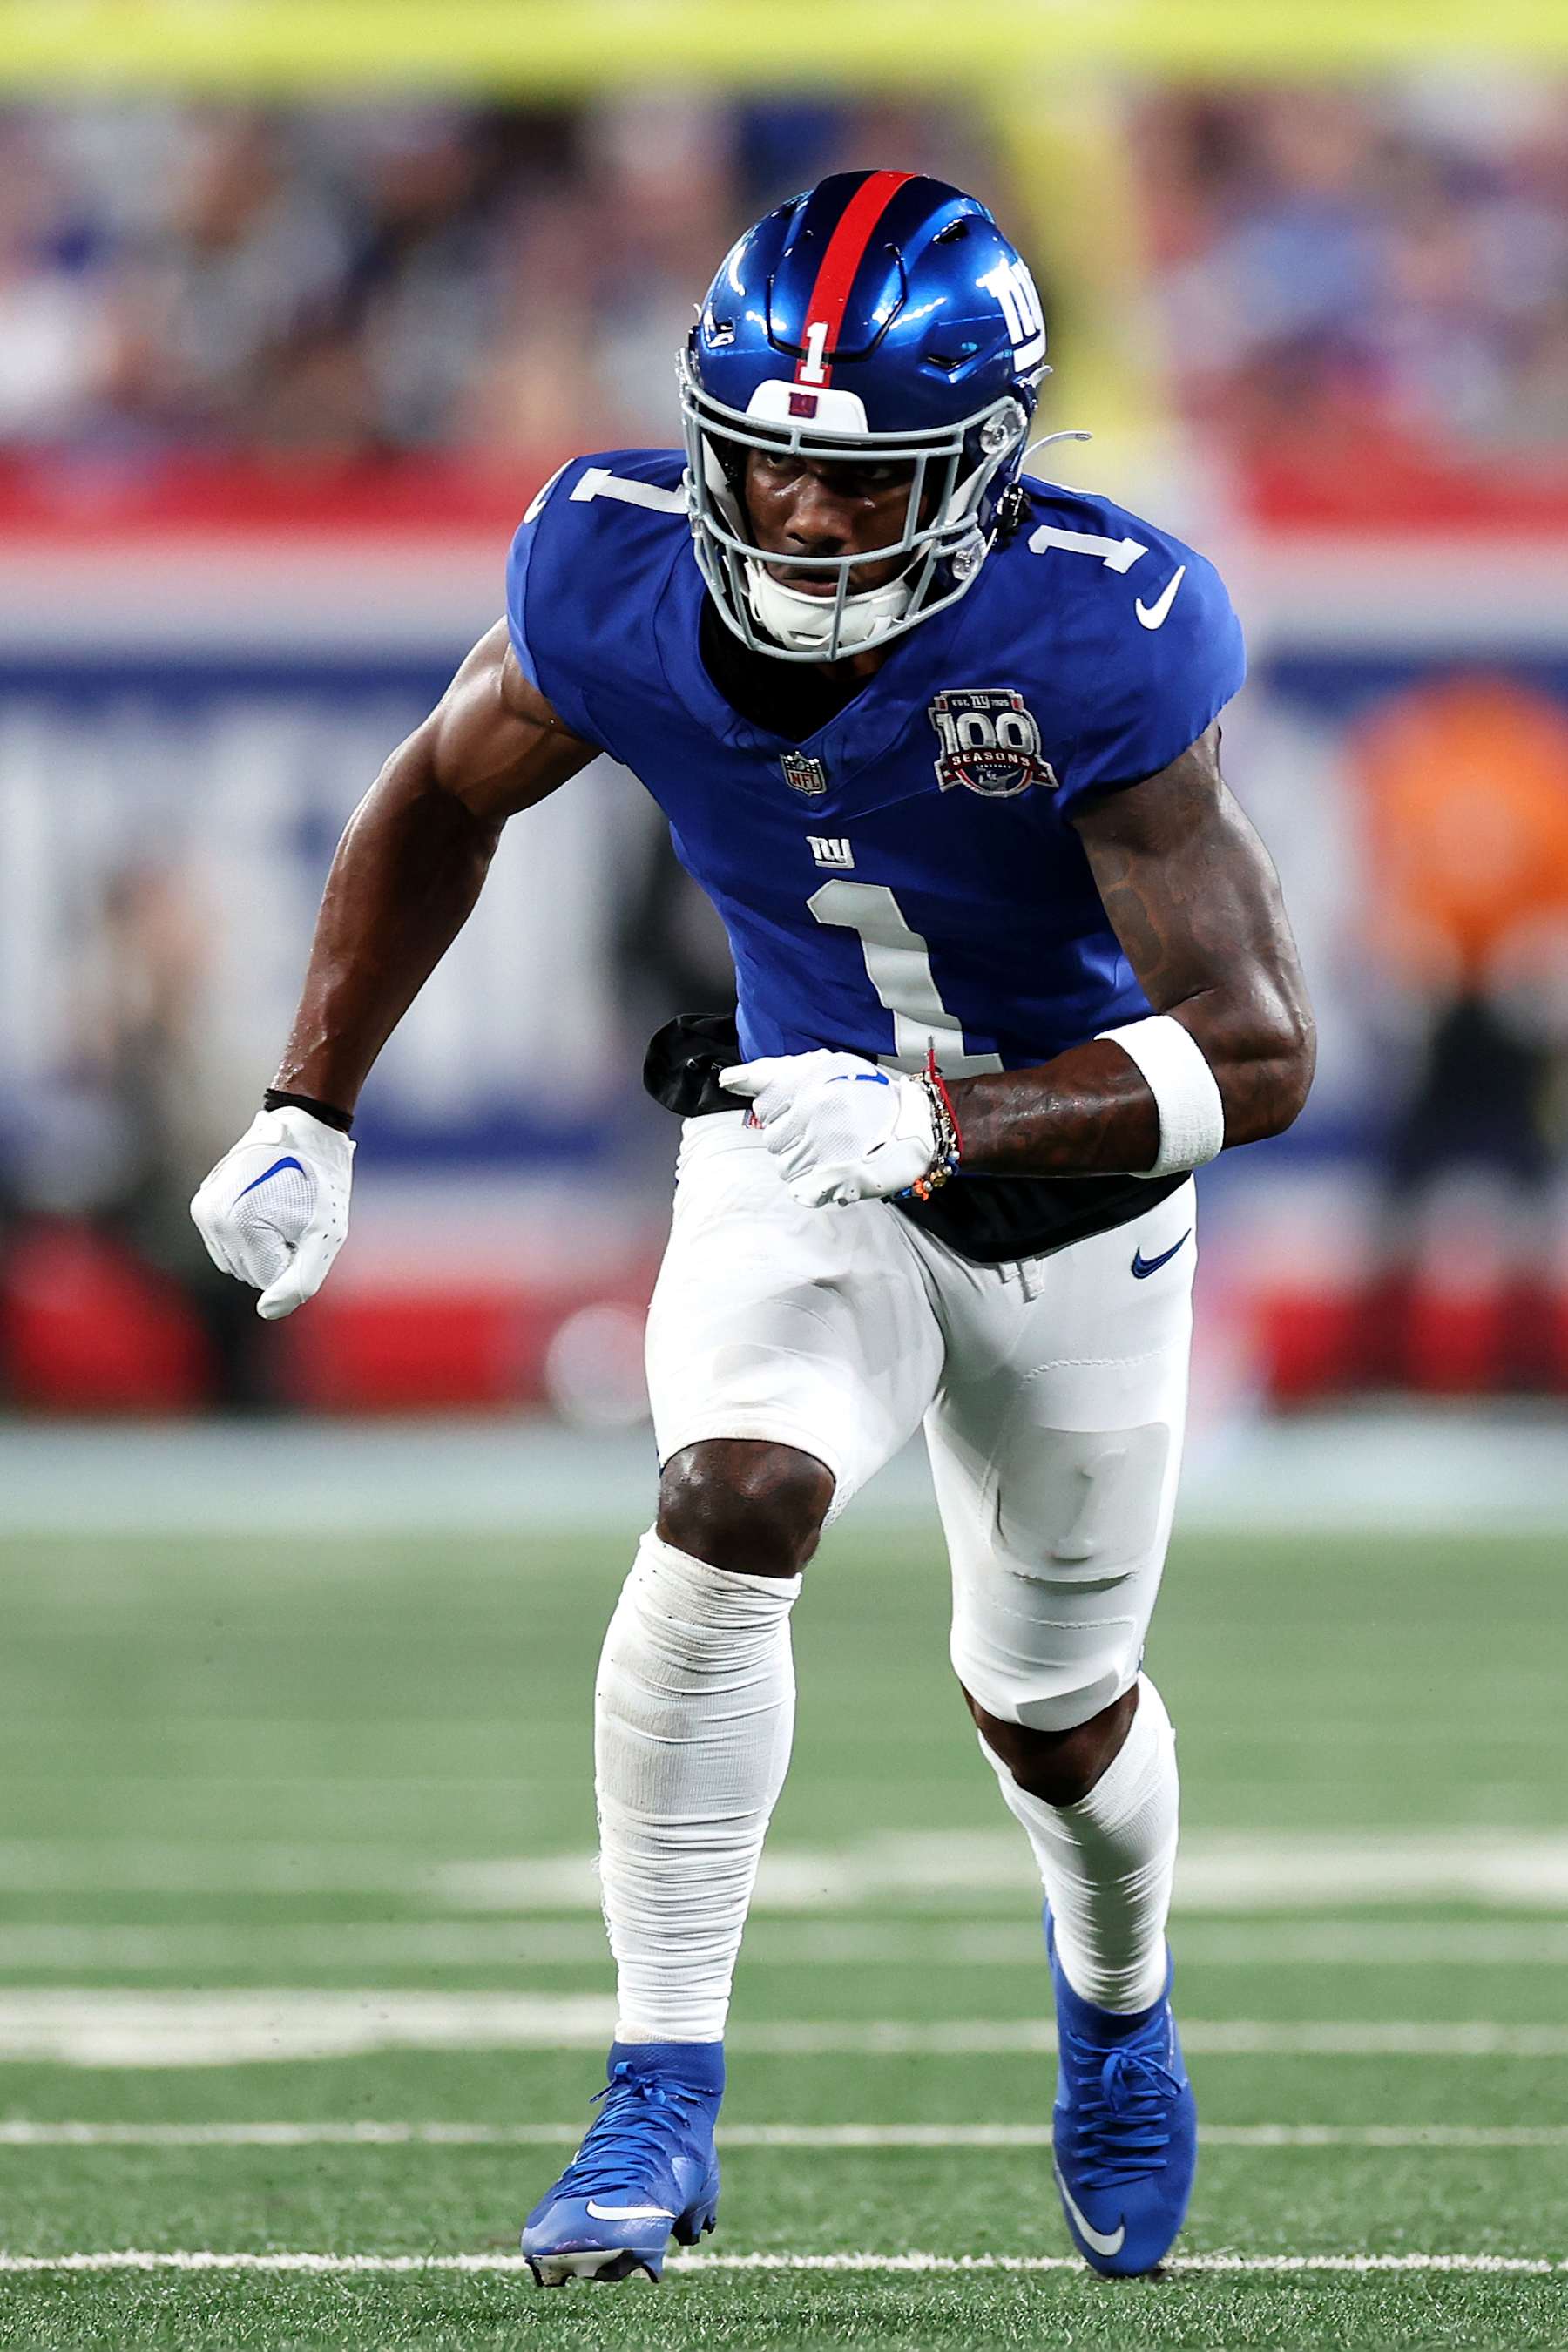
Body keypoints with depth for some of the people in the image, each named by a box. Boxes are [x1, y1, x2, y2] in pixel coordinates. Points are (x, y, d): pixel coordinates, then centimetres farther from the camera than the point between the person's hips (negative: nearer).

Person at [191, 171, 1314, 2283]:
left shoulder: (1095, 645, -33)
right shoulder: (620, 574, -23)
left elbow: (1256, 1050, -33)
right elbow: (447, 800, 0)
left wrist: (940, 1121, -46)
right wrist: (309, 1114, -4)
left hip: (1067, 1181, -1)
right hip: (803, 1158, 1)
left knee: (1050, 1712, 16)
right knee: (732, 1506, -28)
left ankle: (1118, 1998, 53)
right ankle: (662, 2104, -19)